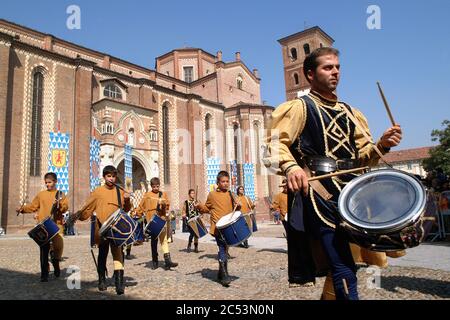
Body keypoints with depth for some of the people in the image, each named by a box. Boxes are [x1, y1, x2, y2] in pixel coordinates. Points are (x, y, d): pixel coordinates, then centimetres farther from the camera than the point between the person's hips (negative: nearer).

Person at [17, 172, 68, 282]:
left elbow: (65, 207, -3)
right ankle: (44, 274, 11)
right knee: (44, 251, 2)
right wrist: (23, 209, -3)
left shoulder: (60, 194, 7)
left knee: (58, 245, -15)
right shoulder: (41, 195, 12)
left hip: (57, 224, -2)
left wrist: (59, 205, -22)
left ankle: (56, 261, 17)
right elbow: (32, 206, 13)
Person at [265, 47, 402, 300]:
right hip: (321, 195, -7)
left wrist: (382, 145, -3)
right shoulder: (300, 107, 1)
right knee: (345, 270, -11)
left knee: (342, 264, 13)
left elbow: (363, 156, 17)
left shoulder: (350, 113, 19)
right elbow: (277, 142, -10)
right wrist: (290, 167, -29)